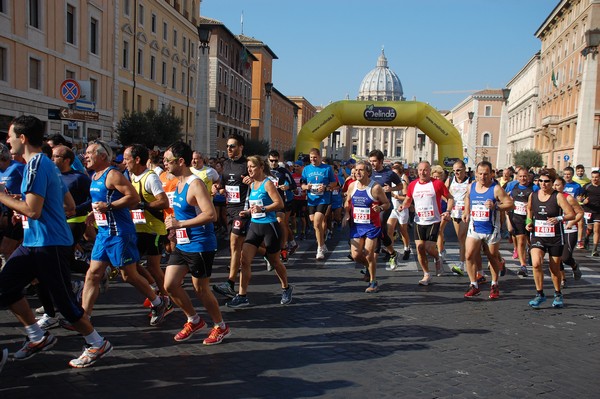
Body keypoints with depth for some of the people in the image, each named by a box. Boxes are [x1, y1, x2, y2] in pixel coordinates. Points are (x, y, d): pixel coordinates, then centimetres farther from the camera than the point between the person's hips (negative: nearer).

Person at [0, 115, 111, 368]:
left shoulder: (36, 164, -15)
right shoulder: (46, 164, 15)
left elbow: (33, 210, -22)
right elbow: (70, 207, 17)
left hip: (49, 245, -10)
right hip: (33, 243, 10)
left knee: (64, 300, -2)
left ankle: (98, 345, 13)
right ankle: (38, 338, 21)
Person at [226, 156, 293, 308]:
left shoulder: (267, 183, -12)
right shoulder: (252, 184, 10)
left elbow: (280, 203, -18)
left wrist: (262, 209, -26)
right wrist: (248, 212, 5)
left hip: (269, 226, -7)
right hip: (254, 226, 7)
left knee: (274, 261, 10)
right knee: (244, 260, -6)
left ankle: (286, 289, 34)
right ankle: (242, 296, 0)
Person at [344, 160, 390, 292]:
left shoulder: (375, 187, -12)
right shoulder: (352, 186, 2)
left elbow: (387, 204, -4)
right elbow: (348, 202, 17)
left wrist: (380, 208, -25)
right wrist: (346, 214, 0)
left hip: (372, 226, -5)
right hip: (356, 225, 5)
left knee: (369, 255, -4)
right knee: (356, 255, 3)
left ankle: (373, 283, 14)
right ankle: (370, 267, 35)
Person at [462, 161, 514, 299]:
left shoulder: (496, 189, -10)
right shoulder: (471, 187, 4)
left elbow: (510, 204, -10)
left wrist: (495, 206, -24)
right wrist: (466, 212, 11)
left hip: (491, 230, -3)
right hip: (474, 228, 3)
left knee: (493, 258, 11)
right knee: (469, 255, -10)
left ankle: (494, 285, 29)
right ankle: (474, 285, 2)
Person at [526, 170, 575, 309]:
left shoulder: (558, 196, -9)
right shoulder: (533, 196, 1)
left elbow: (571, 214, -11)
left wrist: (558, 218, -28)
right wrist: (529, 222, 7)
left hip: (555, 238, -2)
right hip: (537, 236, 2)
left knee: (554, 268, 9)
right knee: (536, 263, -18)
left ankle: (558, 295, 33)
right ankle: (540, 294, -1)